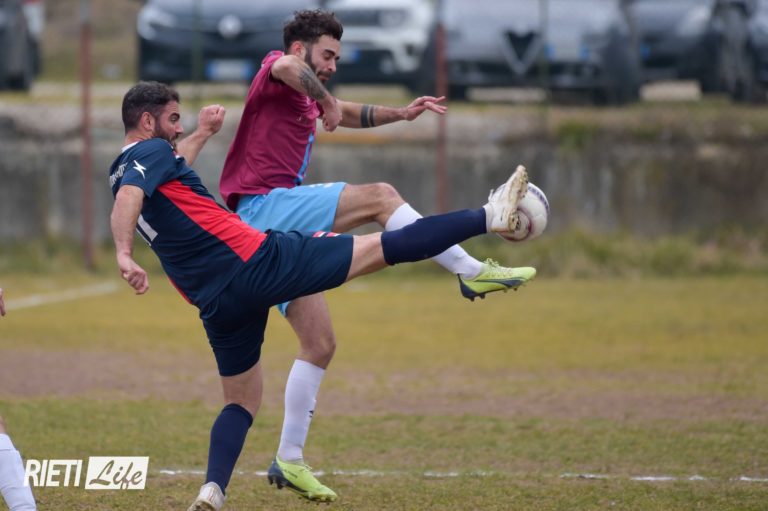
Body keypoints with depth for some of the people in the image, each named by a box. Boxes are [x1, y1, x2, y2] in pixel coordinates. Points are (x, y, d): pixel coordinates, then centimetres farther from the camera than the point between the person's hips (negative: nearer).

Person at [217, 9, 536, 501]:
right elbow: (289, 67, -28)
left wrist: (400, 113, 32)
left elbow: (353, 114, 44)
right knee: (380, 196, -18)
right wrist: (326, 101, -18)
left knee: (320, 345, 8)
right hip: (265, 206, -10)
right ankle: (471, 271, -17)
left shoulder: (305, 99, 27)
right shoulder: (274, 74, -2)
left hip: (277, 235, 10)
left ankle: (289, 461, 10)